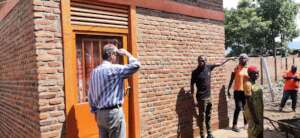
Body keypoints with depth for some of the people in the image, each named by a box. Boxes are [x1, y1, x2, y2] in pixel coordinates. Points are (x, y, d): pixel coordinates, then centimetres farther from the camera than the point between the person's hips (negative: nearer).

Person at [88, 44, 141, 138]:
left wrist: (95, 111, 19)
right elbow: (136, 65, -18)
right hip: (113, 112, -8)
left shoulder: (94, 71, 9)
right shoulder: (114, 69, -13)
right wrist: (127, 53, -2)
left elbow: (90, 94, 12)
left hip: (100, 113, 8)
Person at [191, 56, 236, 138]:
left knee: (208, 117, 16)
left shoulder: (208, 67, 2)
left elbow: (220, 64, 18)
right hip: (201, 98, -6)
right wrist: (193, 99, -11)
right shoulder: (195, 72, -12)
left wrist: (228, 59, 22)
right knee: (202, 117, 2)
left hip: (209, 97, 6)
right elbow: (192, 85, -9)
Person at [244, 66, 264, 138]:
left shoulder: (255, 83, 11)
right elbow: (249, 101, -21)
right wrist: (254, 115, -23)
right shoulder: (248, 84, -16)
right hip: (252, 110, -9)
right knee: (253, 130, -3)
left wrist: (261, 113, 18)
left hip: (259, 110, 9)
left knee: (260, 130, 14)